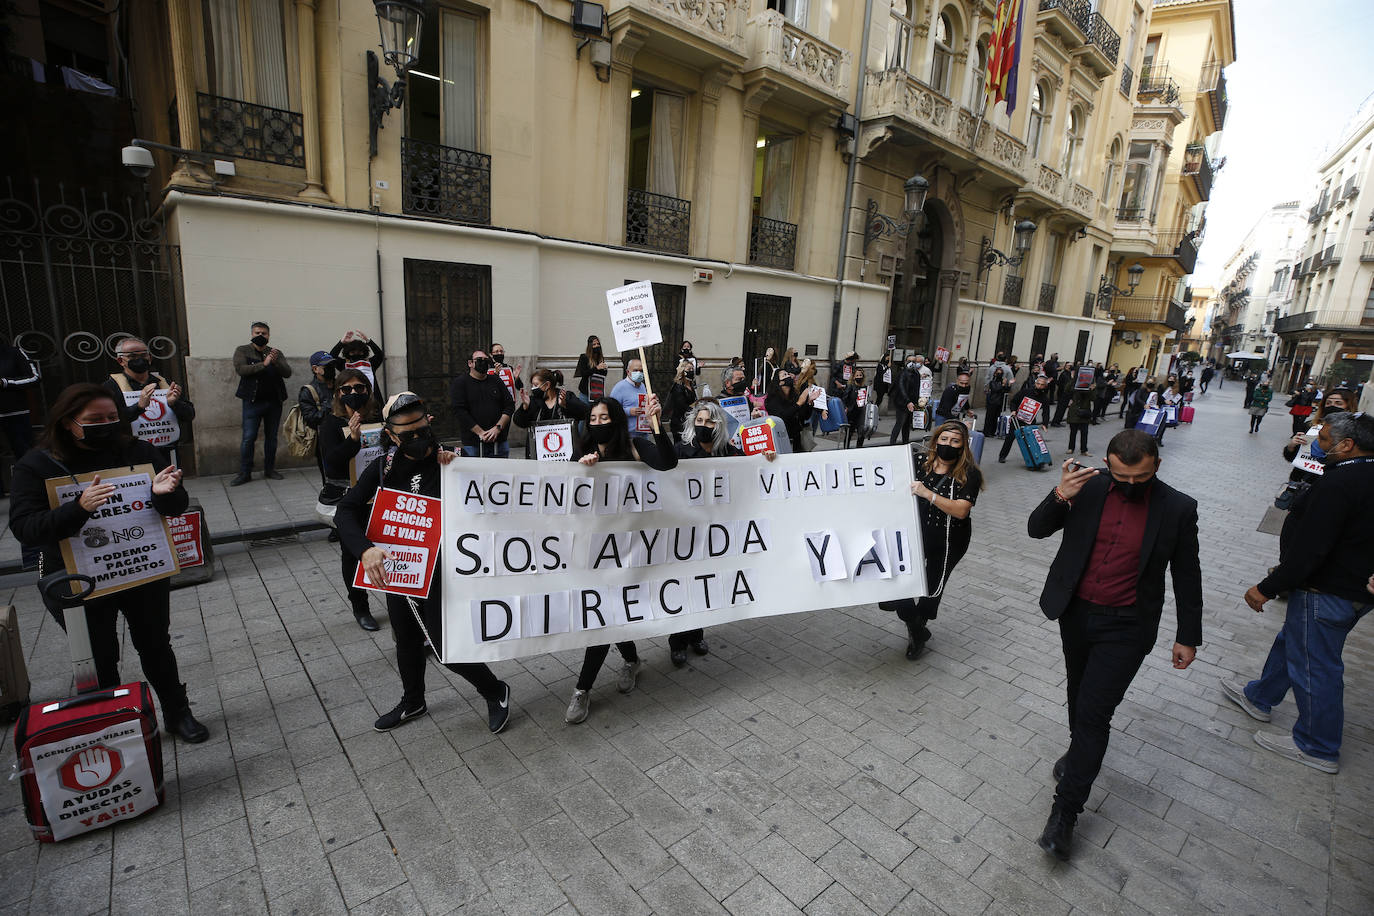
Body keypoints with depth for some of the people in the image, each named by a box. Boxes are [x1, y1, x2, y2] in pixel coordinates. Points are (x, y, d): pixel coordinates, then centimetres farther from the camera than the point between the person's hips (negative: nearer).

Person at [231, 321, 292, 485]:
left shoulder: (275, 353, 10)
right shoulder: (242, 350, 4)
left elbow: (287, 373, -3)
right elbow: (240, 369, -13)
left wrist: (276, 362, -21)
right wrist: (263, 364, -24)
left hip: (274, 401, 3)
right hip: (253, 401, -3)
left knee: (271, 437, 9)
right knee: (248, 438, -5)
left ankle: (269, 470, 20)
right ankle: (244, 473, 3)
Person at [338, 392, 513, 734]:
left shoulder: (448, 462, -16)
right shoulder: (382, 469, -4)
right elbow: (346, 510, -13)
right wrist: (365, 549, -30)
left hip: (435, 573, -6)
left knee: (444, 646, -3)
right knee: (406, 641, 24)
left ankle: (496, 692, 22)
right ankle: (412, 702, 50)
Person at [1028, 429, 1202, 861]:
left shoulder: (1177, 509, -10)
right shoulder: (1088, 489, -7)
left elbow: (1187, 576, 0)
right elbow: (1036, 529, -6)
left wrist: (1187, 636, 3)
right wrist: (1060, 496, -25)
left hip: (1126, 627, -3)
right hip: (1076, 613, 3)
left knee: (1095, 712, -5)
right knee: (1080, 694, 23)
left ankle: (1065, 812, 7)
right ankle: (1082, 751, 51)